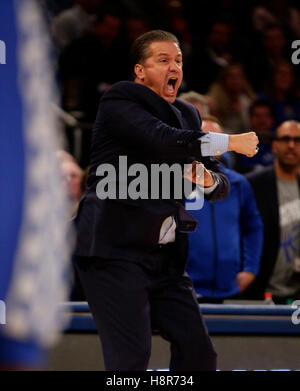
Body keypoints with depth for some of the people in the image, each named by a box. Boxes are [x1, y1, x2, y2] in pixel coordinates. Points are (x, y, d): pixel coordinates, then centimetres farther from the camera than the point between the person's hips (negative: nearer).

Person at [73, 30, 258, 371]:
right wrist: (231, 142, -16)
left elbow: (220, 187, 19)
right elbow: (163, 141, -23)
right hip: (115, 252, -7)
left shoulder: (187, 115, 17)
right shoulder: (119, 100, -5)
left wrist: (209, 180, -6)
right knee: (131, 358, -13)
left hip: (165, 256, 7)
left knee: (198, 352, 2)